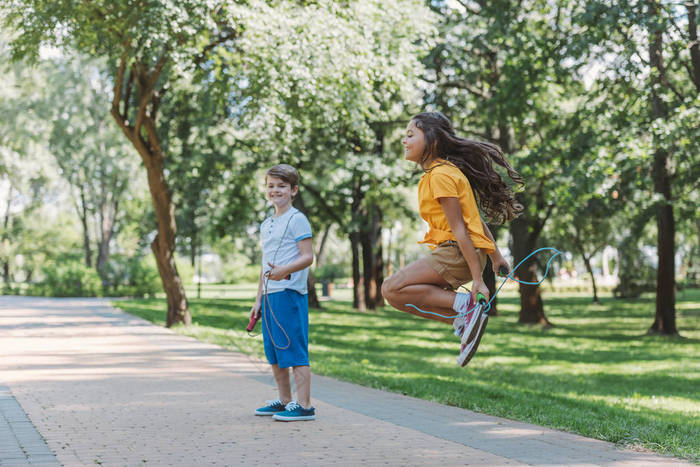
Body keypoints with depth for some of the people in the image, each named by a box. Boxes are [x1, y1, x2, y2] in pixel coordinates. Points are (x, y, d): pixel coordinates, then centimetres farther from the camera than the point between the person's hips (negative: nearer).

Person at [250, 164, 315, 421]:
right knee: (273, 352, 13)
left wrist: (283, 271, -29)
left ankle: (304, 405, -5)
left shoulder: (297, 219, -6)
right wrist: (259, 299, 22)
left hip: (290, 293, -9)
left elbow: (307, 257, -13)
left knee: (295, 349, -8)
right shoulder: (266, 225, 19)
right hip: (270, 295, 9)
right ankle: (284, 401, 23)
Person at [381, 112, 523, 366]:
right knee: (395, 292, 13)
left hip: (459, 253, -10)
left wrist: (477, 278, -21)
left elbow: (460, 229, -19)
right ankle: (464, 320, 4)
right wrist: (496, 256, 27)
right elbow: (474, 218, 21)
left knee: (393, 289, -18)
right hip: (452, 252, 10)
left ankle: (465, 305, -17)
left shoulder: (441, 175, -14)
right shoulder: (438, 173, 17)